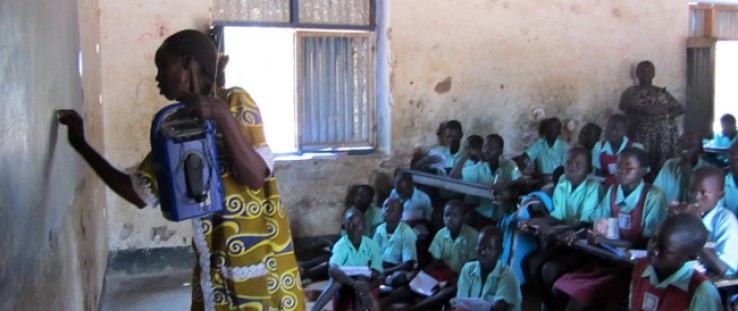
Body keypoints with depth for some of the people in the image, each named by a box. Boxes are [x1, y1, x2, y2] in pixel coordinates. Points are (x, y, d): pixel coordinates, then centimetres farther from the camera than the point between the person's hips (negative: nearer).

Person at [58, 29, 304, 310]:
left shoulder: (235, 102, -9)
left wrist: (223, 116, -27)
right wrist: (81, 144, 13)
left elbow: (255, 177, -18)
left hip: (261, 259, -5)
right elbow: (139, 193, 11)